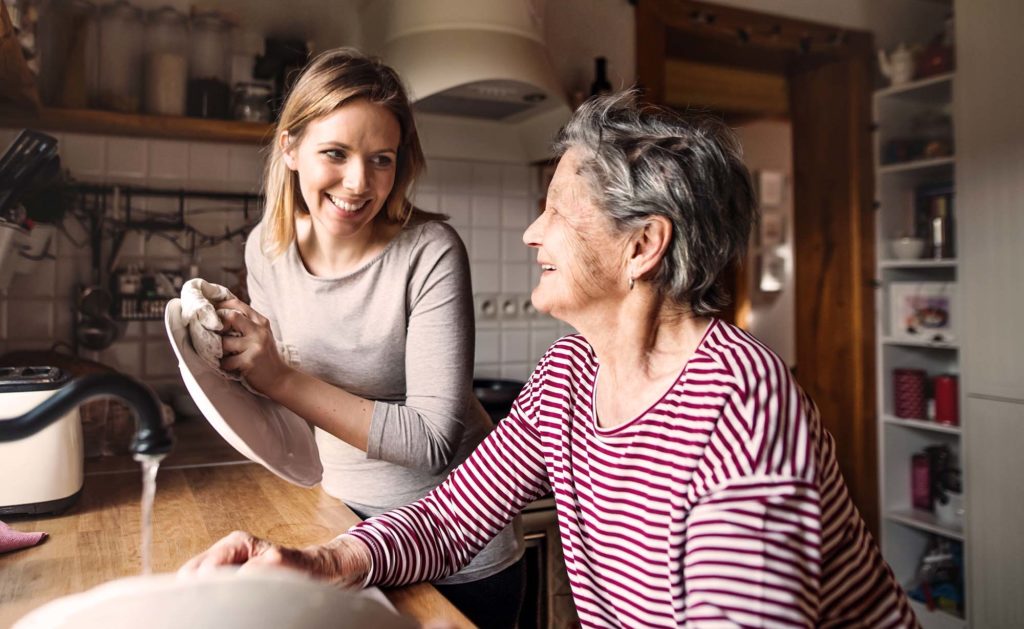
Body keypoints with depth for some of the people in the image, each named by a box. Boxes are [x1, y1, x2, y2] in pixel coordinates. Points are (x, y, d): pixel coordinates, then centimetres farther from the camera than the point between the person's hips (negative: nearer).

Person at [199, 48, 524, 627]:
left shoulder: (429, 252, -24)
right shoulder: (268, 248, -6)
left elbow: (434, 441, -27)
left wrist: (284, 381, -30)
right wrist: (229, 349, -10)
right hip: (346, 522, 5)